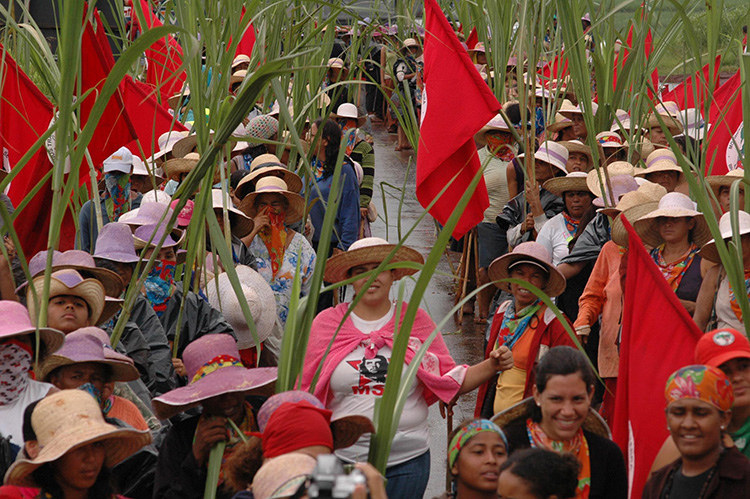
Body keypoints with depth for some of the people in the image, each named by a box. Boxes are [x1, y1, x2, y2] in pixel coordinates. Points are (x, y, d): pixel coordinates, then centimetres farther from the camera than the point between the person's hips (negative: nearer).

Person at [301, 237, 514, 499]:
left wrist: (491, 366, -8)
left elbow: (451, 379, 7)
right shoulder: (326, 323, 4)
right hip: (341, 456, 0)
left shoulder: (416, 321, 5)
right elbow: (306, 391, 8)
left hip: (407, 460, 1)